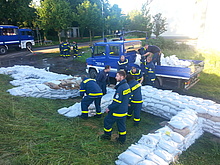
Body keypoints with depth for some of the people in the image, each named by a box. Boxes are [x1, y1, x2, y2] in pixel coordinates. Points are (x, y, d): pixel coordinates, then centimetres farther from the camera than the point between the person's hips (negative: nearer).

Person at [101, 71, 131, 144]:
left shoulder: (120, 88, -26)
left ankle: (107, 135, 29)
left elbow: (117, 102, -26)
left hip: (117, 111, -8)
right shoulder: (127, 86, 4)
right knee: (121, 124, 19)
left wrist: (109, 108, -14)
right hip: (124, 111, 9)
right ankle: (122, 139, 30)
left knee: (107, 121, 12)